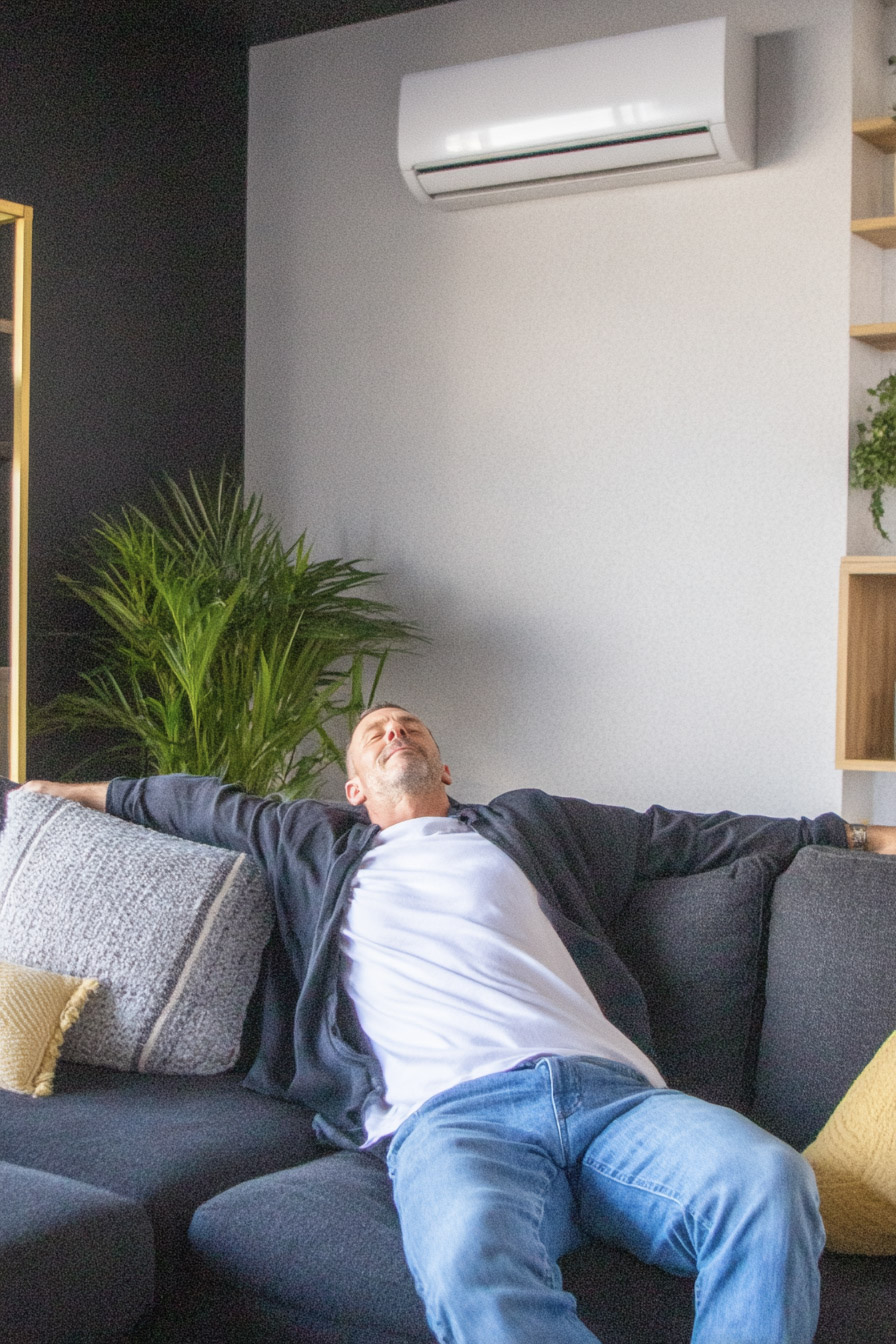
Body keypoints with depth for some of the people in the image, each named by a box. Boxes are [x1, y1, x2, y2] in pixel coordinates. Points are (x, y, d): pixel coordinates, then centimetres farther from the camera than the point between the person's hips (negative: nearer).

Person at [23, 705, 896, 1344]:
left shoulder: (527, 825, 35)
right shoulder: (317, 847, 34)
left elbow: (677, 834, 37)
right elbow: (200, 804, 47)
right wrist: (81, 794, 53)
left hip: (608, 1090, 2)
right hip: (448, 1110, -1)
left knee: (768, 1180, -32)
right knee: (473, 1266, -40)